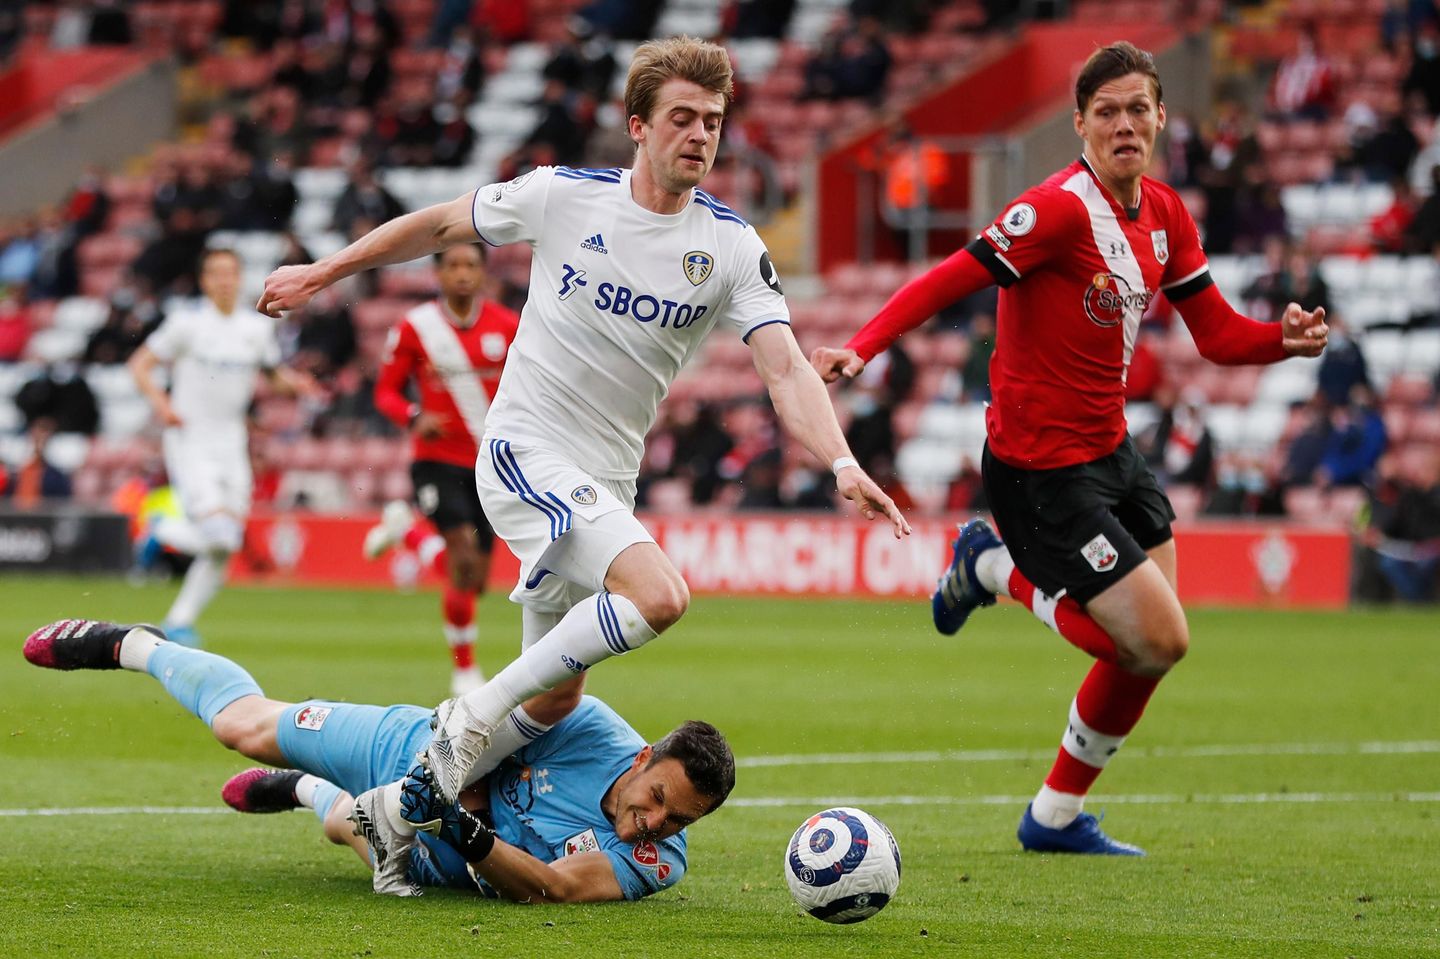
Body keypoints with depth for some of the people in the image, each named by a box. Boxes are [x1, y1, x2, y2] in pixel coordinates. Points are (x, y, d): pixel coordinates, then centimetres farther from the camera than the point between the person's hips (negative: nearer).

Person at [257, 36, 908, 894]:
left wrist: (843, 463, -28)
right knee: (659, 594, -28)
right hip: (525, 448, -5)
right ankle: (479, 711, -15)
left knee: (557, 693, 10)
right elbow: (440, 225, 9)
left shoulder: (731, 246, -2)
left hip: (605, 484, 5)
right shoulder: (563, 196, -7)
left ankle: (399, 807, 28)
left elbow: (786, 369, -11)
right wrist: (323, 273, 14)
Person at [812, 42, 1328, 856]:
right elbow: (951, 280, -24)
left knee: (1149, 646, 9)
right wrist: (862, 348, -37)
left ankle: (1059, 818, 26)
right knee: (1158, 641, -11)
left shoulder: (1165, 215, 4)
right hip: (1042, 469, -8)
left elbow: (1217, 333, 9)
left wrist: (1285, 339, -11)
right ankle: (997, 569, 13)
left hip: (1108, 450, 8)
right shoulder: (1062, 208, -21)